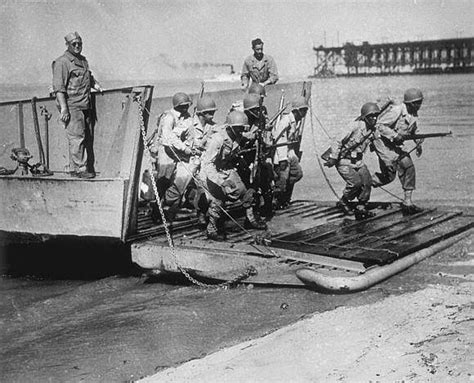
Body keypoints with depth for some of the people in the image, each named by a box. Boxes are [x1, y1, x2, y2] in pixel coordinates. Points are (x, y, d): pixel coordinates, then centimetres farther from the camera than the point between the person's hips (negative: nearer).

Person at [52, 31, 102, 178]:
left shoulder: (83, 60, 20)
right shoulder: (62, 62, -7)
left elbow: (90, 79, 35)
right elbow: (58, 87, -14)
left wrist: (99, 87, 18)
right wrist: (63, 108, -20)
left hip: (85, 106, 8)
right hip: (71, 106, -8)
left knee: (88, 137, 7)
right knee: (77, 137, -11)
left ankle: (89, 168, 13)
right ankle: (79, 169, -9)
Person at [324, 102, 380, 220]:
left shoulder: (373, 129, 0)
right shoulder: (355, 126, -23)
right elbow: (338, 141, -19)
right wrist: (333, 158, -19)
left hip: (358, 161, 7)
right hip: (344, 160, -7)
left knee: (367, 182, -7)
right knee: (356, 182, -20)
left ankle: (361, 208, 6)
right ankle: (343, 202, 4)